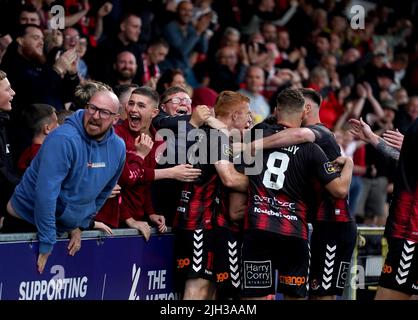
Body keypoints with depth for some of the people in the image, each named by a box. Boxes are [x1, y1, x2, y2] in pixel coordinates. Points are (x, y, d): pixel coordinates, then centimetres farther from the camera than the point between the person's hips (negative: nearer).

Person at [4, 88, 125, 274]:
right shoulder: (64, 139, -26)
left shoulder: (118, 148, -3)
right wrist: (46, 245, -29)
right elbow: (46, 193, -30)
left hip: (64, 228, 6)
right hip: (26, 222, -6)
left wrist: (80, 225, 12)